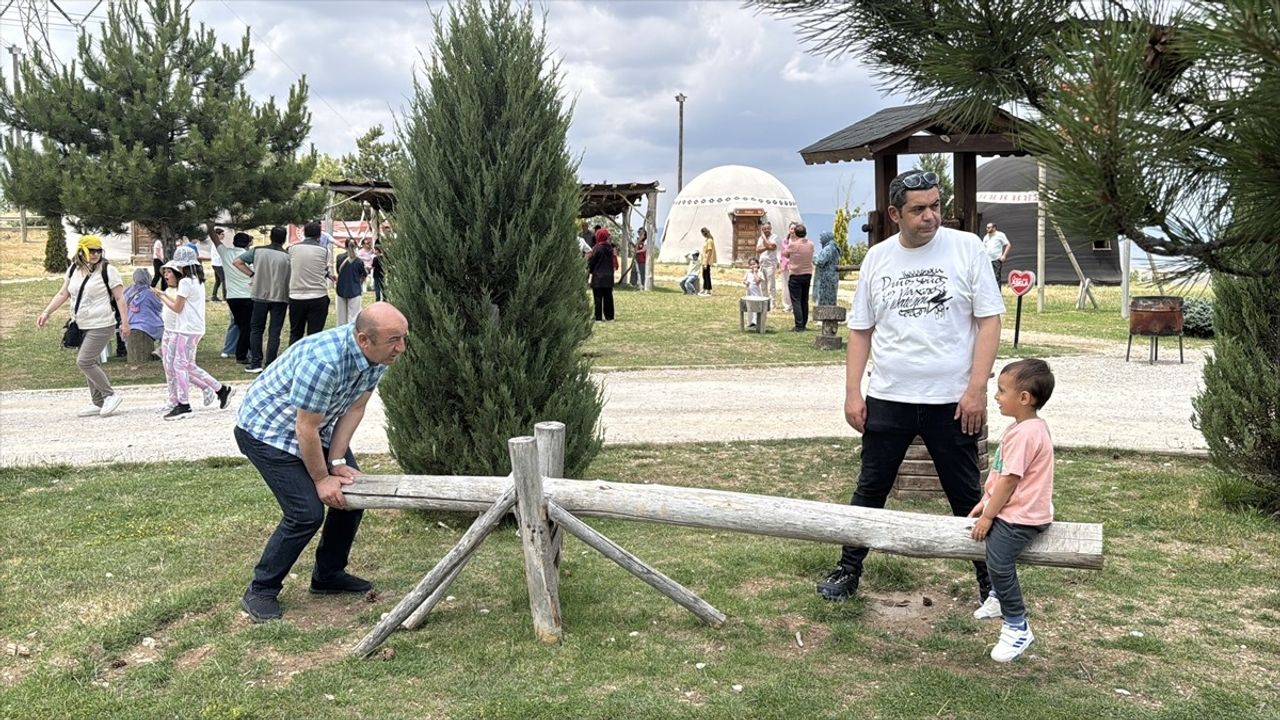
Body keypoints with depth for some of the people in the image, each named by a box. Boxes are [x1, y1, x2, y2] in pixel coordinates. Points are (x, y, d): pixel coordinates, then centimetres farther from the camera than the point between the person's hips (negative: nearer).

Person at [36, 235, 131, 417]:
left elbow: (120, 298, -11)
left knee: (84, 362, -14)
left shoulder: (108, 270, -9)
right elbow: (62, 294, 14)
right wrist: (46, 313, 6)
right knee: (89, 363, 12)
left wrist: (125, 323, -16)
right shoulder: (74, 270, 9)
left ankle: (111, 395, -2)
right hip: (81, 326, 8)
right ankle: (99, 403, 22)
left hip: (101, 326, -7)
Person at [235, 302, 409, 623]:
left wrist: (338, 462, -8)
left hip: (317, 428, 9)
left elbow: (354, 408, -4)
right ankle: (260, 592, 2)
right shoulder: (324, 360, -38)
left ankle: (328, 575, 25)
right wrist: (322, 479, -16)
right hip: (267, 430, -8)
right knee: (307, 512, -16)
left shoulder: (378, 356, -13)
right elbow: (306, 429, -29)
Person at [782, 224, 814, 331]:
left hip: (795, 275, -5)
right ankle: (804, 325, 20)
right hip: (808, 274, 5)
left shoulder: (793, 245, -15)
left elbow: (784, 254, 0)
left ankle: (799, 326, -9)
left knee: (796, 301, -3)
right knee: (804, 301, 14)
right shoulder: (811, 245, -1)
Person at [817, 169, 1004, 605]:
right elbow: (860, 330, 8)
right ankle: (848, 572, 25)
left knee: (966, 496, 9)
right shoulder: (877, 258, 4)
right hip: (887, 400, 2)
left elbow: (989, 320, -5)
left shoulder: (966, 247, -4)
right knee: (870, 490, 12)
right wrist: (852, 394, 1)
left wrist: (976, 389, -12)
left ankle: (990, 579, 24)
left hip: (952, 401, -2)